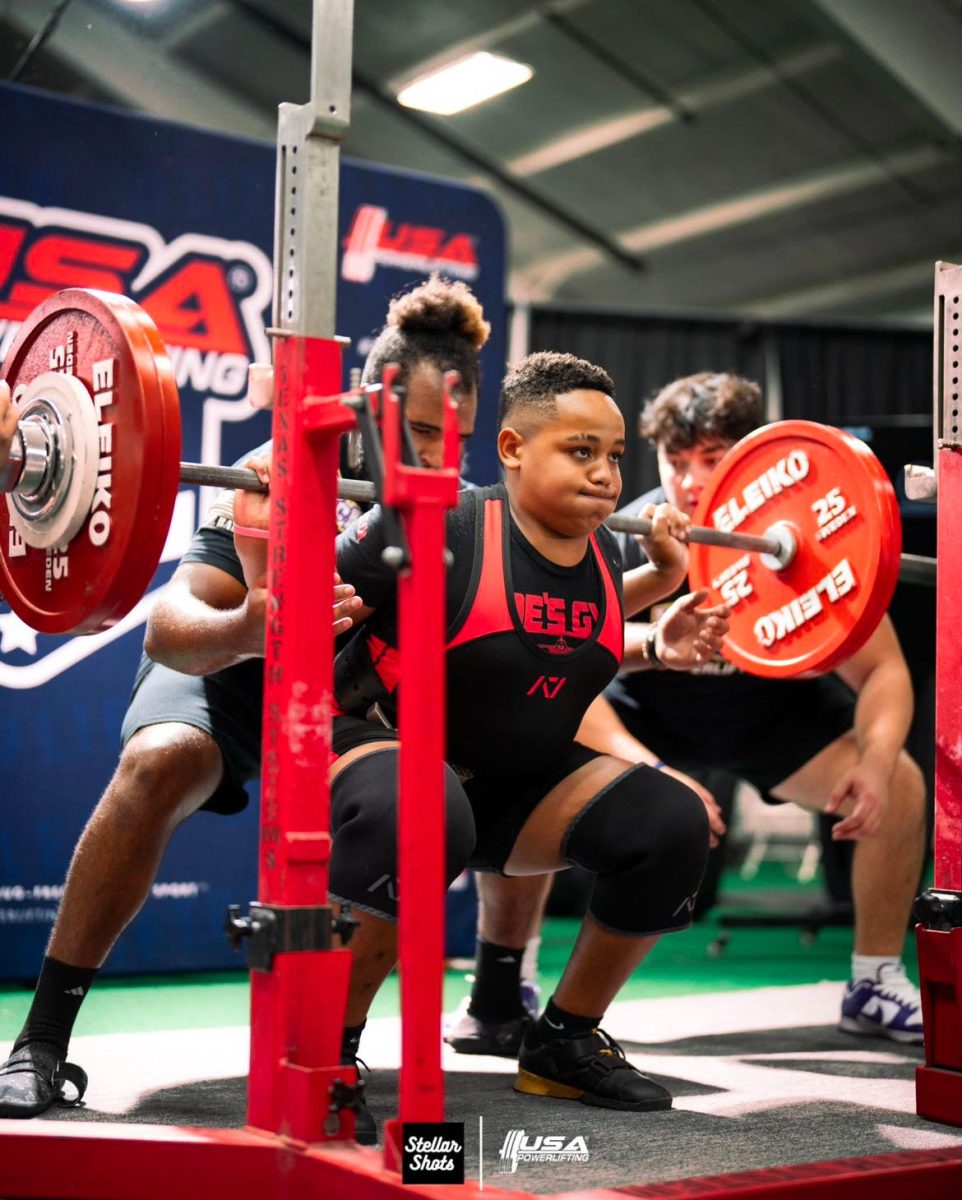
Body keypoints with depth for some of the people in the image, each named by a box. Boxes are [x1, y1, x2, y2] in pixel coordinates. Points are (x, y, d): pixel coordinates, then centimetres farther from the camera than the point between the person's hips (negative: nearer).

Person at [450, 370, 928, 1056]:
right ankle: (497, 1000, -9)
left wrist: (875, 762, -39)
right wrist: (650, 771, -51)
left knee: (898, 786, -19)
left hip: (771, 707, 2)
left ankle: (876, 986, 5)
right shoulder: (625, 542, -30)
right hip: (647, 712, -2)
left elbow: (884, 670, -19)